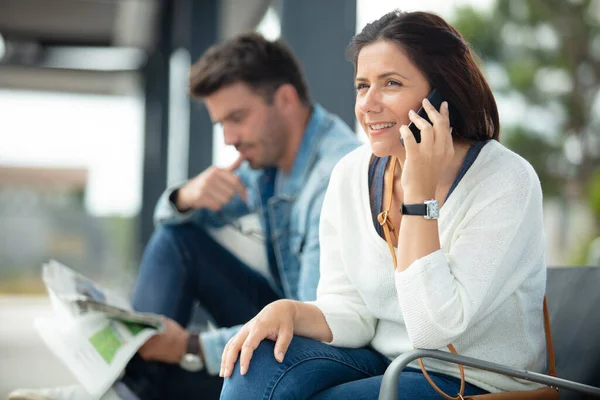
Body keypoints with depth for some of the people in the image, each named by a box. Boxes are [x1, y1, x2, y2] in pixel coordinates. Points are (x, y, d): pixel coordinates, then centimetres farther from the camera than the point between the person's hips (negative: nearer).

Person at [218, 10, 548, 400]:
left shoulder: (506, 182, -18)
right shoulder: (350, 175, -2)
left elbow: (434, 328, -24)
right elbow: (349, 314, 1)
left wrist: (420, 195, -26)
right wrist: (289, 311, -20)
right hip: (382, 362, 5)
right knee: (258, 361, -20)